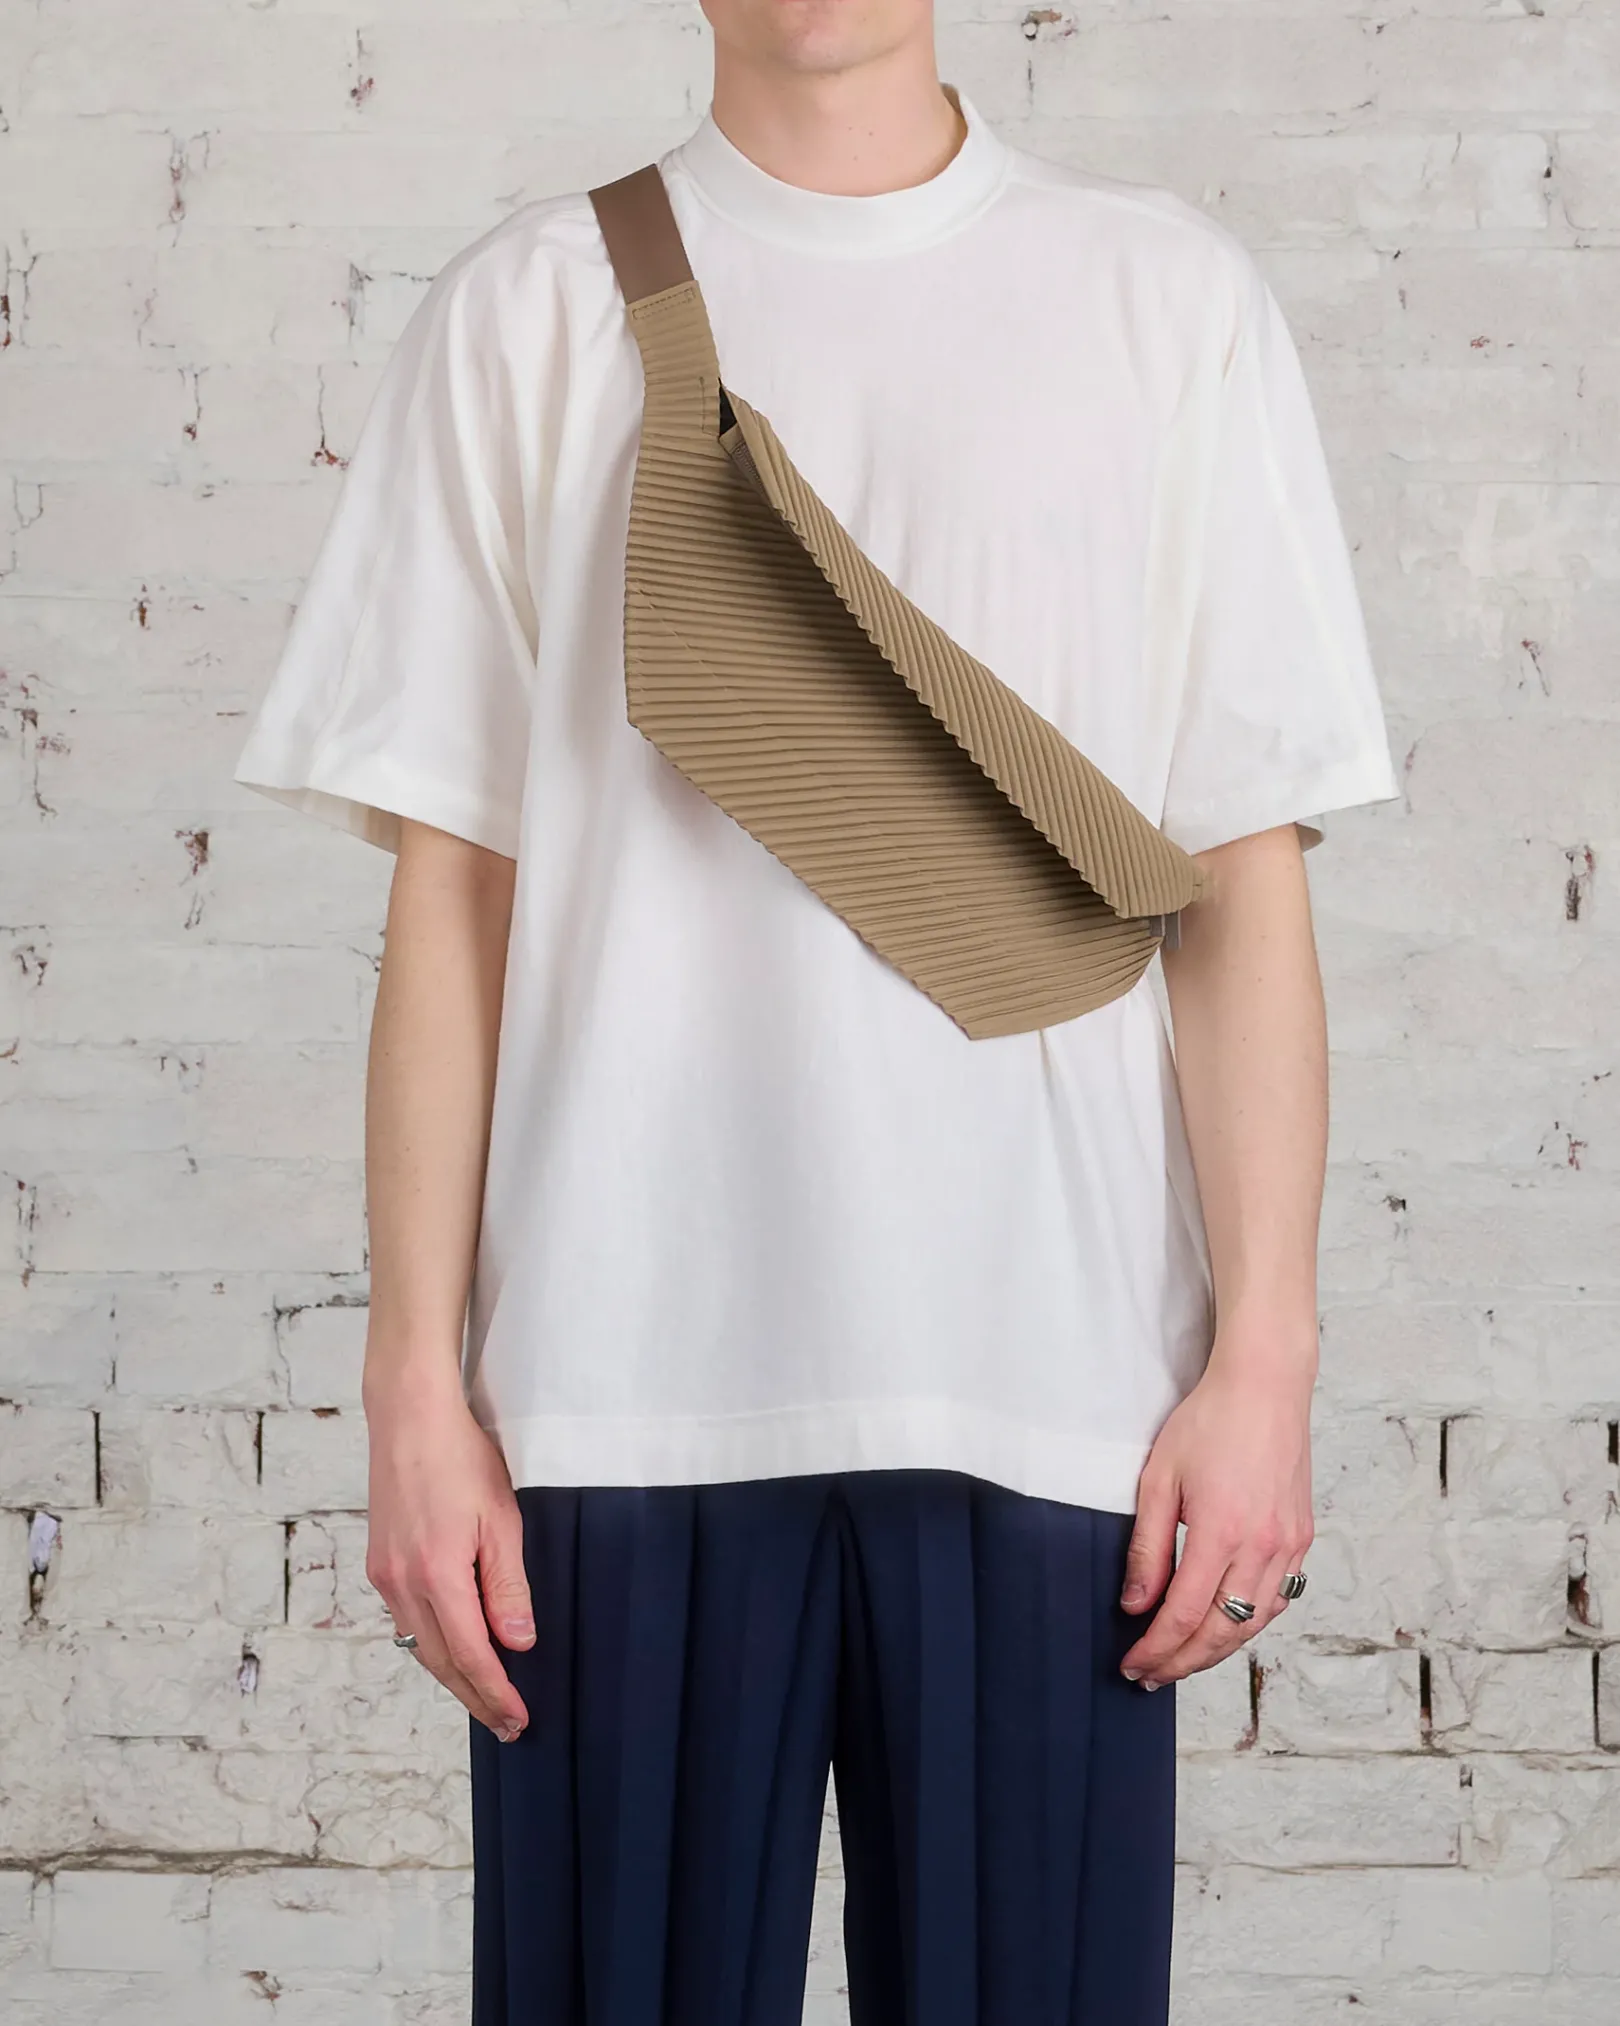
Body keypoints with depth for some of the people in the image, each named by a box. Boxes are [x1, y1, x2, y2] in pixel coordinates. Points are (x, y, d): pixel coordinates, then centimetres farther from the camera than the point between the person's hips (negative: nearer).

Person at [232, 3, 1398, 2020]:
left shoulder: (1169, 298, 7)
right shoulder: (528, 313, 7)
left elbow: (1244, 880, 5)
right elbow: (450, 885, 5)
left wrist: (1261, 1356, -1)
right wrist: (418, 1379, 1)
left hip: (1051, 1385, 0)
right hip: (627, 1384, 0)